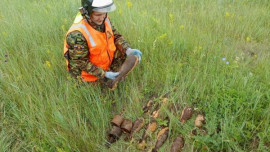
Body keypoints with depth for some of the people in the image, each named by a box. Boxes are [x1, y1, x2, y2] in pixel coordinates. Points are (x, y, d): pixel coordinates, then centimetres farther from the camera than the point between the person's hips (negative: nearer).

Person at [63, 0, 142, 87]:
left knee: (126, 53, -5)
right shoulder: (77, 34, -33)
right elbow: (81, 63, -25)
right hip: (89, 73, -5)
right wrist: (105, 74, -27)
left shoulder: (104, 18, -14)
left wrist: (128, 50, -20)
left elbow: (116, 36, -3)